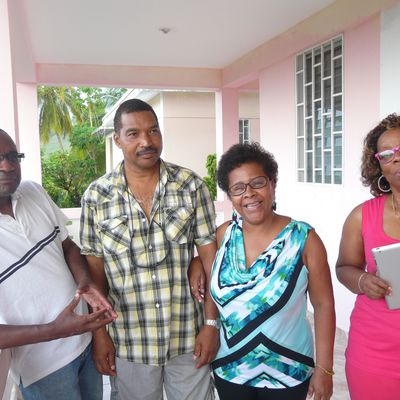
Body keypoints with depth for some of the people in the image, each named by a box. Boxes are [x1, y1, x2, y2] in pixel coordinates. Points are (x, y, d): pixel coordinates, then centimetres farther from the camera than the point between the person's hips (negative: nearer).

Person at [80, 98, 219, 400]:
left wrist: (212, 323, -6)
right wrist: (99, 333, 1)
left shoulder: (191, 186, -6)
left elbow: (209, 255, -4)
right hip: (128, 342, 0)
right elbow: (94, 269, 0)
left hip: (189, 337, 0)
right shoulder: (96, 196, -5)